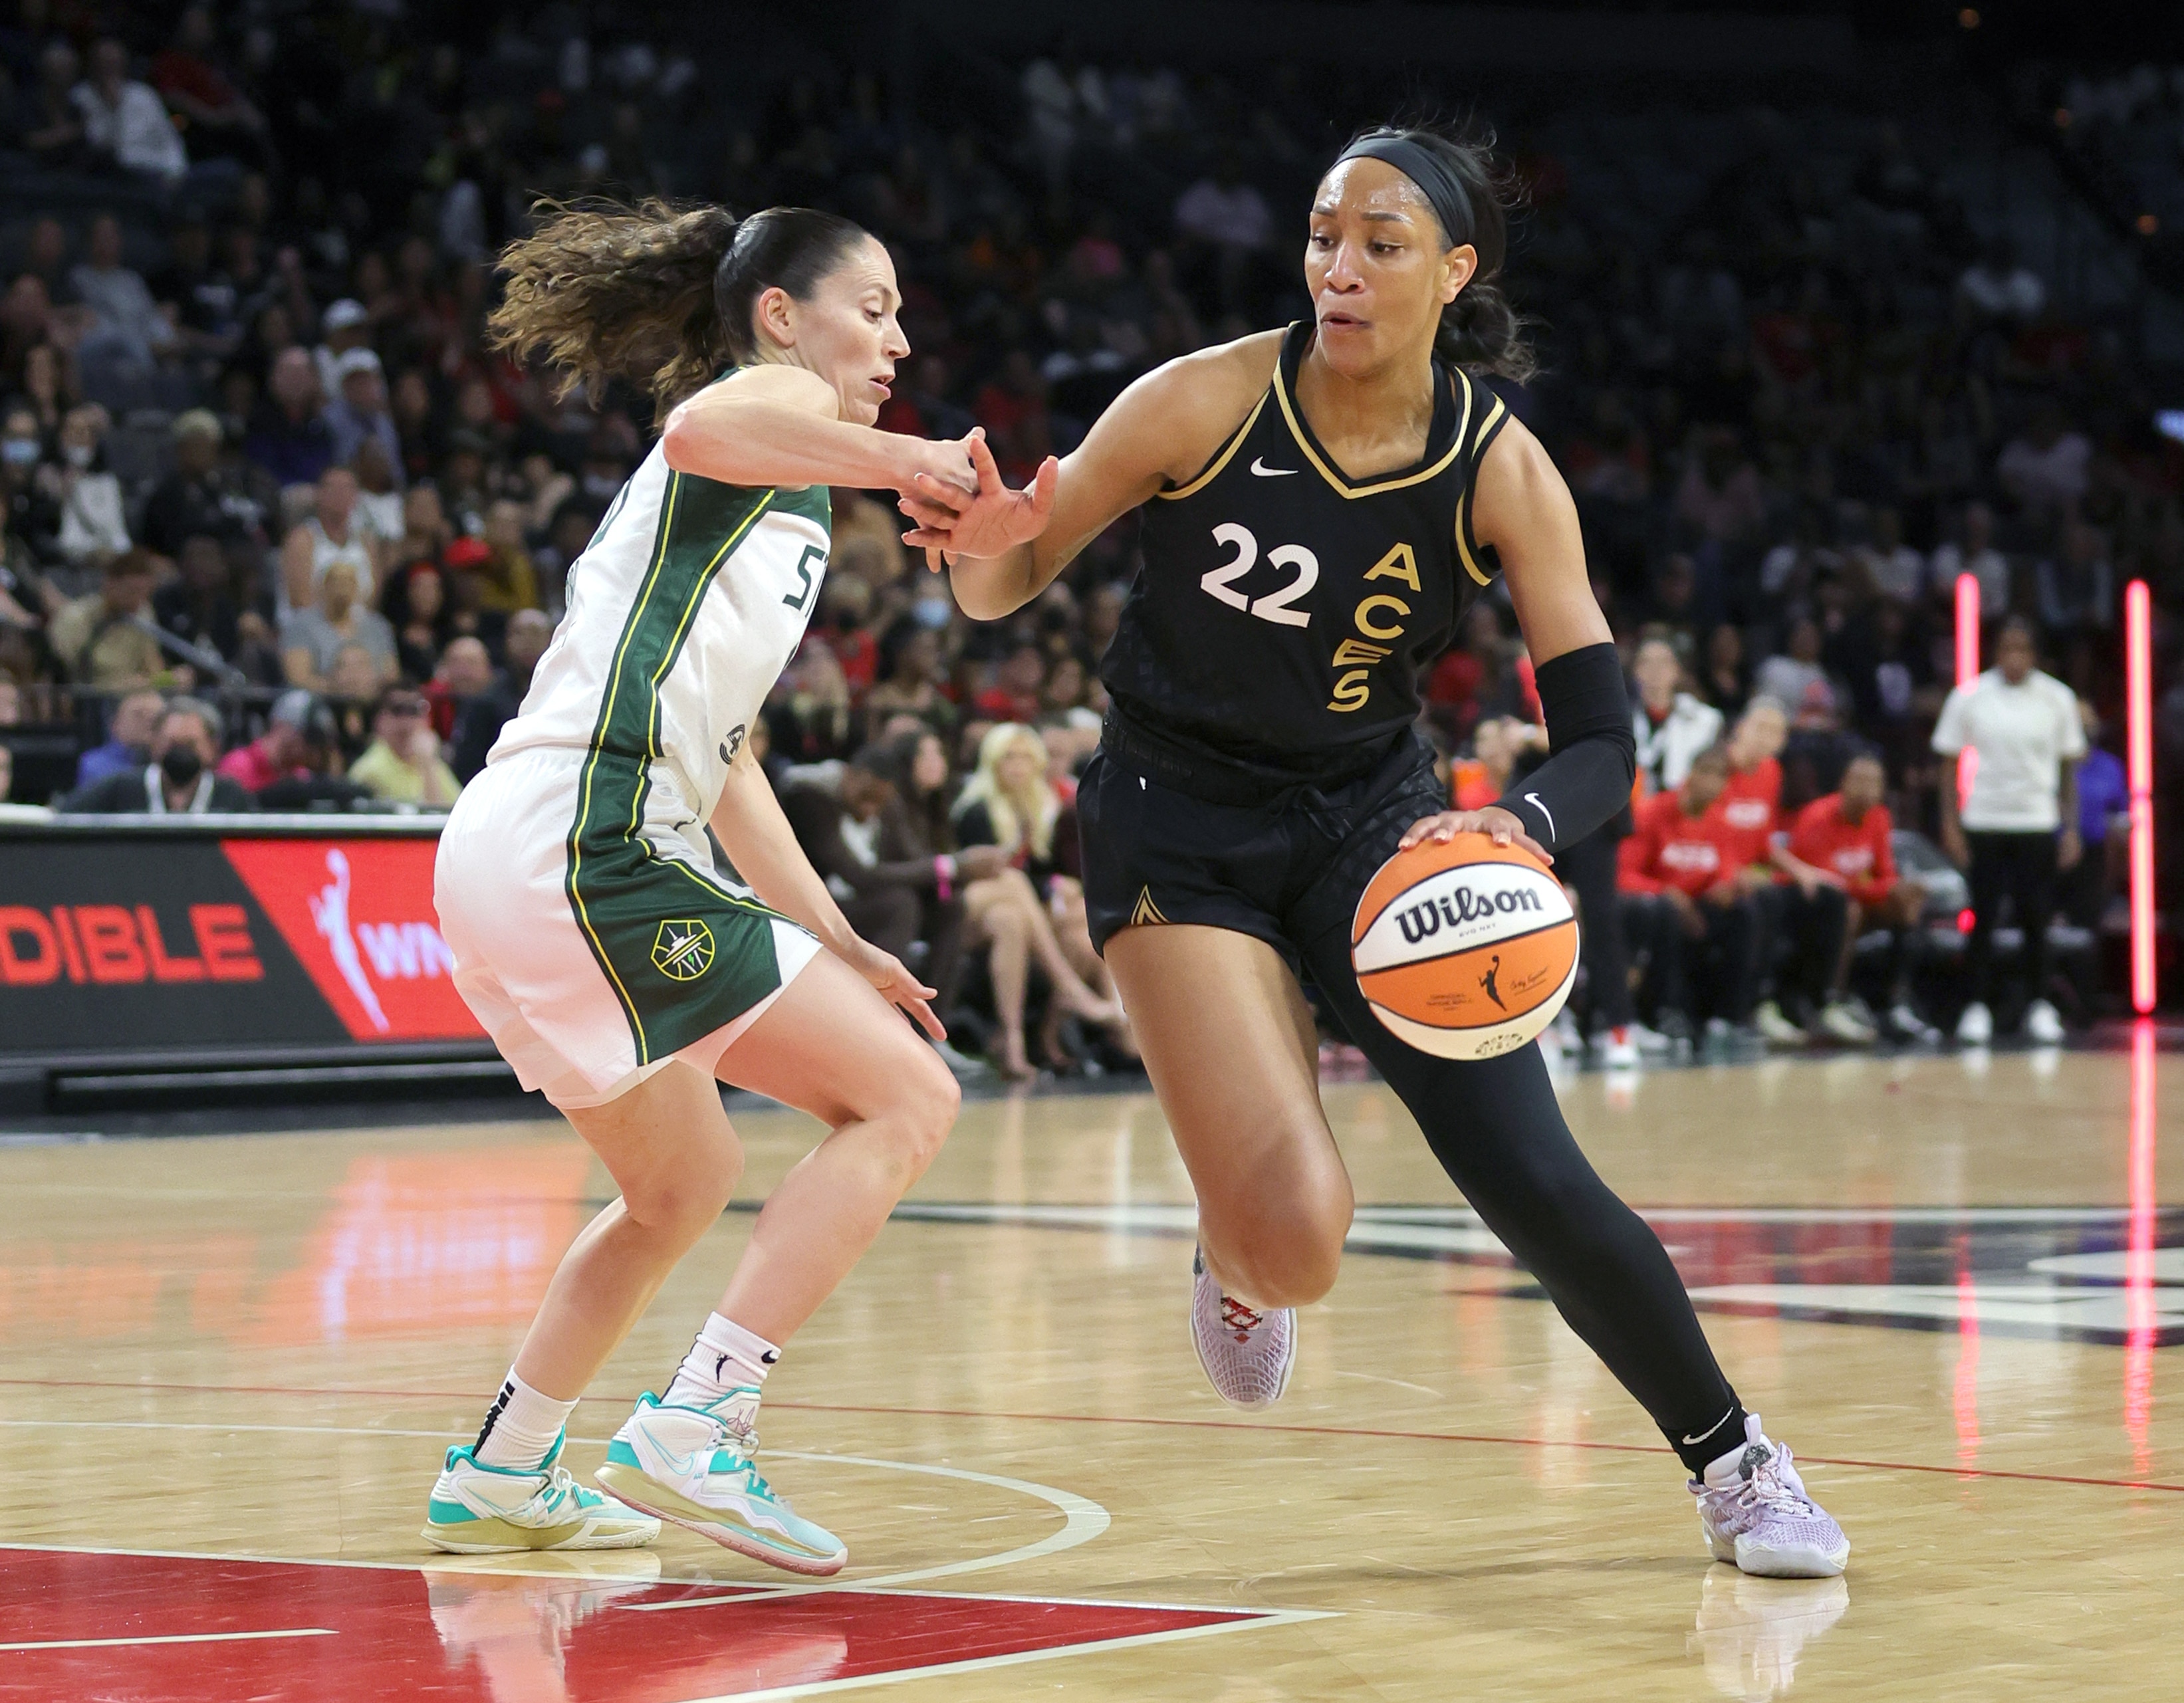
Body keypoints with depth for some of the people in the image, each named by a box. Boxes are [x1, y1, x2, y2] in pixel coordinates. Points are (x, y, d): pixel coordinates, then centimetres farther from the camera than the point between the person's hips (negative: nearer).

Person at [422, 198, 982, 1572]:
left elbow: (719, 756, 32)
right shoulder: (779, 399, 2)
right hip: (590, 849, -10)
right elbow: (699, 431, -26)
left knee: (683, 1183, 27)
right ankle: (694, 1432, -13)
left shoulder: (772, 506, 29)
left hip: (517, 858, 10)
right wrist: (906, 461, -24)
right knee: (907, 1097, -8)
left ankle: (499, 1481, 34)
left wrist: (836, 945, 31)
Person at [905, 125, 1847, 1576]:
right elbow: (1004, 591, -9)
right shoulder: (1209, 402, -17)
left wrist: (1519, 829, -35)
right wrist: (986, 547, -34)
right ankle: (1236, 1250, 21)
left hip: (1374, 819, 2)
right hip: (1179, 826, -2)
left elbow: (1602, 743, -13)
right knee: (1297, 1243, -19)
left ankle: (1736, 1461, 14)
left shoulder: (1503, 470, -13)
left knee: (1535, 1186, -9)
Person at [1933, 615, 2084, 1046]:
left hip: (2037, 823, 1)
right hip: (1983, 824, -1)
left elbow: (2069, 767, 8)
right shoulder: (1968, 698, -1)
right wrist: (1950, 825, -3)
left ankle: (2039, 1007, 10)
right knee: (1982, 918, -2)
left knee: (2036, 920, 0)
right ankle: (1977, 1007, 5)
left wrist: (2071, 828, 3)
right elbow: (1950, 764, 4)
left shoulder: (2058, 699, 2)